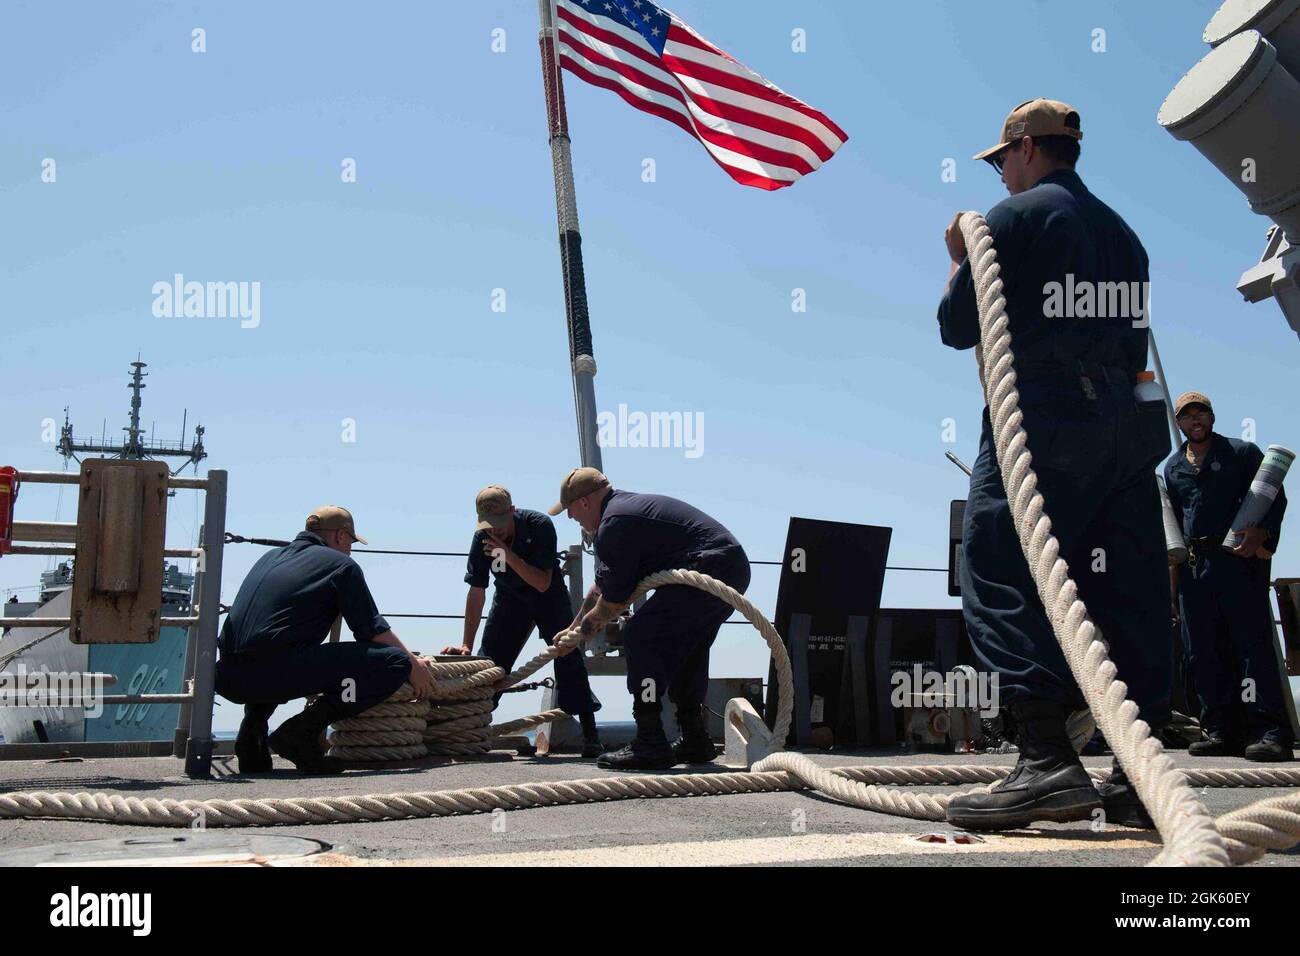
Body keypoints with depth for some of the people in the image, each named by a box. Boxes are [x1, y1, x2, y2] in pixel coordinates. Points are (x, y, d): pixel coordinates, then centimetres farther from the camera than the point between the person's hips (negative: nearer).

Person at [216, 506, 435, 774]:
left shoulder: (270, 557, 29)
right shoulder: (341, 564, 9)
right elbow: (373, 630, 8)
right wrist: (413, 664, 24)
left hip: (227, 677, 8)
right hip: (275, 673, -8)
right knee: (395, 663, -3)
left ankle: (253, 731, 19)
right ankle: (303, 731, -9)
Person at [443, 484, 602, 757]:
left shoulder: (539, 525, -31)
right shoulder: (482, 539, -22)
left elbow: (543, 583, -32)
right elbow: (476, 594, -15)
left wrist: (509, 555, -43)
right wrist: (466, 645, -18)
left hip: (549, 595, -3)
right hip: (509, 597, 3)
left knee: (568, 658, -14)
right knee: (490, 659, -3)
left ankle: (590, 735, -14)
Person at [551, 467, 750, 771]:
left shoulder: (612, 526, -10)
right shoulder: (626, 506, 24)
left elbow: (614, 600, -5)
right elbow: (601, 586, 33)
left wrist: (588, 624, 17)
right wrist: (573, 630, 39)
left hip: (708, 569, -11)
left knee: (640, 636, -8)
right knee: (683, 649, 22)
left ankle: (650, 744, -9)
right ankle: (695, 741, 25)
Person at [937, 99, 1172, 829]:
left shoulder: (1016, 217, -1)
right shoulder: (1121, 231, 22)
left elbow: (958, 327, -1)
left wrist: (960, 260, 17)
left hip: (1043, 428, -8)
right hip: (1128, 432, 8)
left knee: (1003, 586, -10)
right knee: (1128, 603, 5)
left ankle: (1049, 763, -21)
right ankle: (1139, 778, 6)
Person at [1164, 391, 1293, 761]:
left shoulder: (1242, 453, 8)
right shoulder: (1172, 467, 20)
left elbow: (1275, 497, 1)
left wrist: (1260, 534, -16)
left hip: (1237, 558, -5)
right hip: (1192, 563, 5)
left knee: (1252, 642, -11)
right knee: (1203, 651, 1)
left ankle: (1269, 731, -14)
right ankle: (1222, 729, 6)